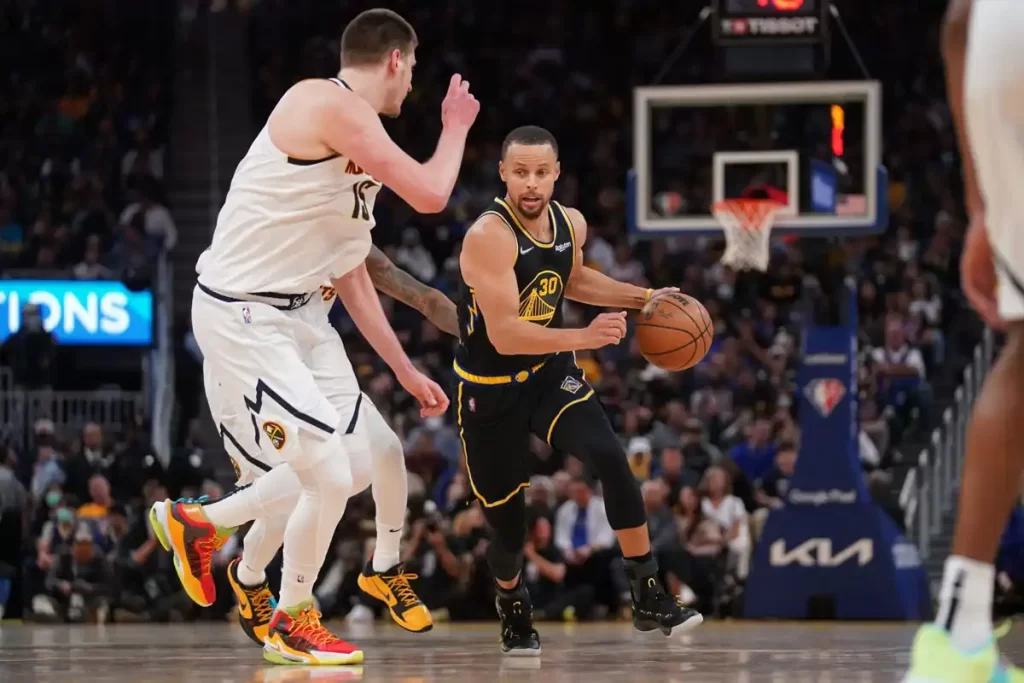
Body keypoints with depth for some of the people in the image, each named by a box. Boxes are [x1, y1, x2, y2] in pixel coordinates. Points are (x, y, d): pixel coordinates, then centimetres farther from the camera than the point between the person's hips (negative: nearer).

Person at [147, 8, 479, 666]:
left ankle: (202, 523, 31)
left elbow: (352, 277, 22)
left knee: (363, 461, 13)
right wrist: (456, 128, -4)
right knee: (332, 477, -12)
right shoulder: (329, 103, -18)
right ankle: (292, 624, 11)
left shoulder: (359, 146, 14)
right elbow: (430, 194, -23)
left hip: (298, 314, 10)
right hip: (242, 318, -10)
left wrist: (405, 369, 23)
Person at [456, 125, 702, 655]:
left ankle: (648, 597, -14)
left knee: (610, 457, -21)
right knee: (507, 521, 5)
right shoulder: (488, 236, -27)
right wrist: (585, 337, -40)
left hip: (551, 372, 4)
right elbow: (503, 335, -33)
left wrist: (641, 298, 10)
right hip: (491, 389, -4)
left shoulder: (570, 224, -4)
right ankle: (513, 606, 39)